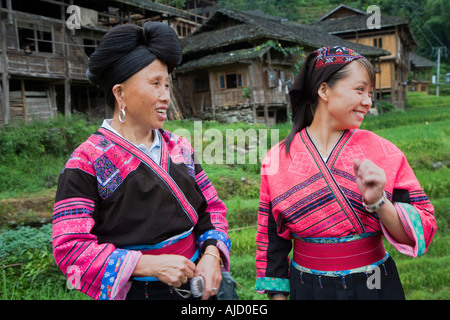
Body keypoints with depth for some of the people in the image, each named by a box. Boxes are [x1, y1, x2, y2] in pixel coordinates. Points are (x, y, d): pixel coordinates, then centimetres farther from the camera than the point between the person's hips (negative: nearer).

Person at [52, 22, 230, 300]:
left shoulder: (181, 148, 3)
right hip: (133, 292, -4)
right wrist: (152, 265, -23)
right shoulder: (88, 162, -13)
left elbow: (212, 207, 7)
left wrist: (211, 255, -10)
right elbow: (71, 248, -16)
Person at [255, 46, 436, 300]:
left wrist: (379, 202, -26)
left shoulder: (383, 152, -8)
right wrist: (277, 294, 2)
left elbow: (422, 230, -10)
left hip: (376, 287, 1)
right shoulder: (278, 159, -8)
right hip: (307, 288, 0)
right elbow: (272, 241, 0)